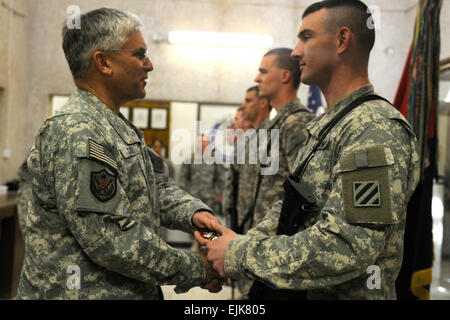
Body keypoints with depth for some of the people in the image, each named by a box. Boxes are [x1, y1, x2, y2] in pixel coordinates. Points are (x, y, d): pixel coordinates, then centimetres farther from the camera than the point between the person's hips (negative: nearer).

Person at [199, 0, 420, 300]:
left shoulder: (375, 129, -22)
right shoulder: (326, 126, 9)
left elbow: (347, 246, -29)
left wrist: (241, 255, -22)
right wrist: (242, 242, -4)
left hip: (349, 293, -8)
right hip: (305, 292, 8)